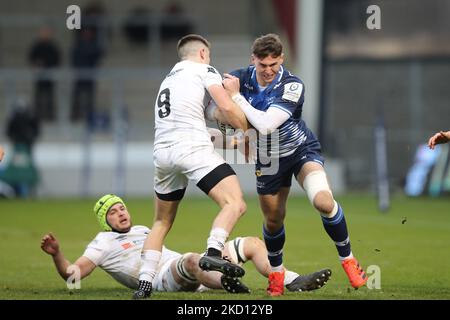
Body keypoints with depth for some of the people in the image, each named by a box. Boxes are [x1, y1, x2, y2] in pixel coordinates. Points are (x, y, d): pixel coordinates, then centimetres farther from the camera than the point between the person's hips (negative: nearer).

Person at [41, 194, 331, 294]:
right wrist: (56, 254, -18)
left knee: (252, 243, 5)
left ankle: (293, 282, -15)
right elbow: (72, 273, -2)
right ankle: (228, 282, -72)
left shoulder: (141, 230, 33)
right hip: (165, 278, -9)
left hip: (191, 273, 9)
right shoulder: (104, 243, 10)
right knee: (191, 260, -44)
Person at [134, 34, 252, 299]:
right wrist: (250, 132, 9)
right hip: (192, 147, -7)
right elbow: (227, 108, -5)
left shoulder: (168, 80, 31)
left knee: (162, 223, 19)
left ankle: (144, 285, 11)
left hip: (162, 151, 7)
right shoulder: (204, 70, 9)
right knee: (235, 203, -14)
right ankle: (213, 252, -36)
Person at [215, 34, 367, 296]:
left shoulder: (292, 86, -26)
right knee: (274, 219, 11)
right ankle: (276, 274, 36)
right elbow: (216, 110, -2)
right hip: (268, 157, 4)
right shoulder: (240, 78, -14)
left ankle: (348, 260, -5)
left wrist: (236, 96, -30)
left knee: (324, 201, -25)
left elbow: (266, 125, -36)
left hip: (301, 150, -3)